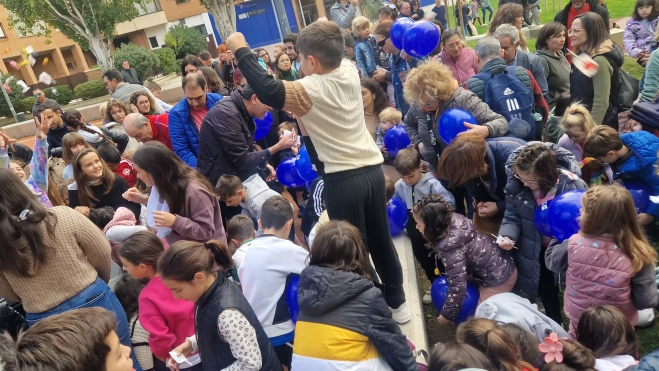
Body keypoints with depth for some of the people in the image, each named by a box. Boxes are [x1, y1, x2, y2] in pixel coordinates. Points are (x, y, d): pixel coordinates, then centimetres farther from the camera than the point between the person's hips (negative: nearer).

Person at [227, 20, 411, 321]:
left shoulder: (311, 89, -17)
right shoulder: (350, 71, 2)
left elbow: (267, 91, -24)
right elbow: (333, 56, 21)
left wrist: (241, 50, -12)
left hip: (343, 179, -7)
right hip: (372, 168, 8)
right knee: (381, 240, 21)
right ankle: (397, 302, 37)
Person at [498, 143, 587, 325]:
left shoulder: (572, 185, -29)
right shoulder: (516, 184, -23)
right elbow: (512, 216, -13)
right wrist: (507, 236, -32)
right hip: (536, 248, 2)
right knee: (544, 285, 18)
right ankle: (555, 322, 46)